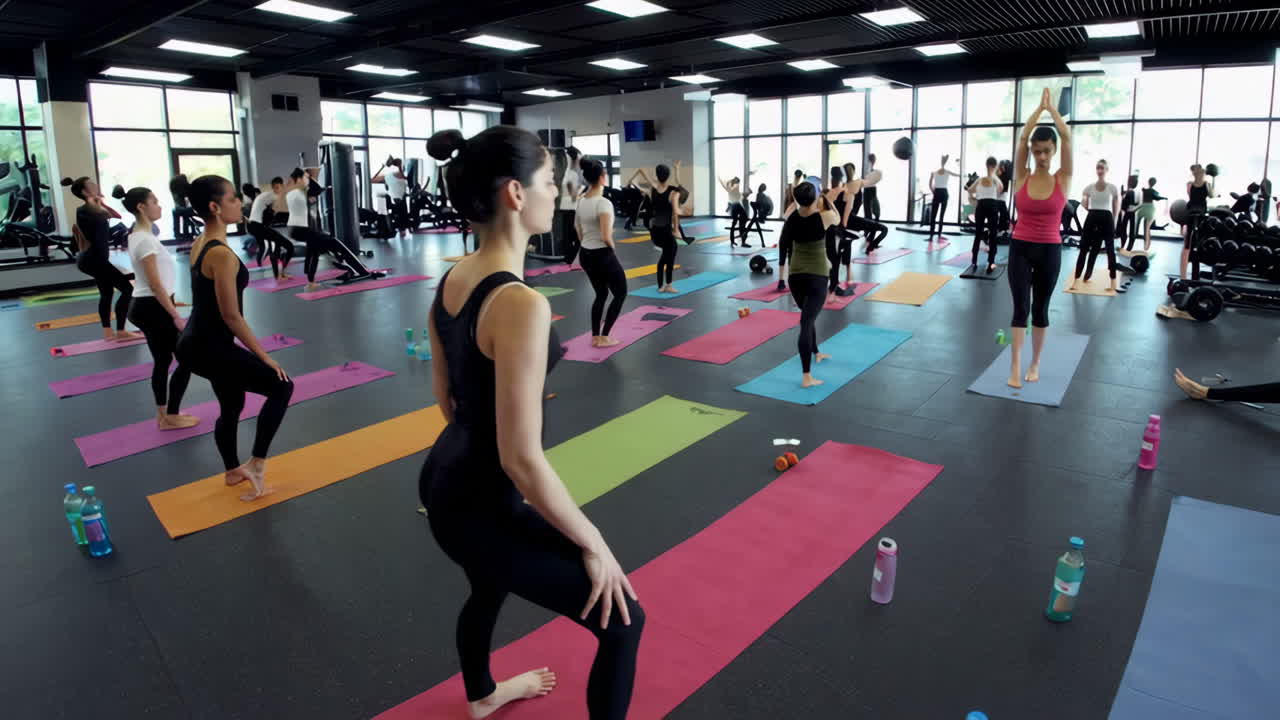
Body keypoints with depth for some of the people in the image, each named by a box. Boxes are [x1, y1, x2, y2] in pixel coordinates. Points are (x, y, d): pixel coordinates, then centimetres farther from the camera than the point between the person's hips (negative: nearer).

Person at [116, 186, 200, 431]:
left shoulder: (137, 235, 12)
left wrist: (170, 308, 21)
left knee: (162, 361, 15)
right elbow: (155, 284, -21)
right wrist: (176, 316, -19)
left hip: (145, 306, 10)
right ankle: (170, 417, 7)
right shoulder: (145, 239, -18)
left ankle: (163, 414, 23)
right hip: (152, 308, -10)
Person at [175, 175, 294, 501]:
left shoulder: (199, 244, 7)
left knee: (232, 406, 24)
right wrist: (264, 356, -13)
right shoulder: (222, 254, -23)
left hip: (198, 342, 10)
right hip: (209, 348, -10)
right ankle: (257, 463, 3)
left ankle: (233, 471, 42)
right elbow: (231, 317, -21)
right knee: (281, 385, -2)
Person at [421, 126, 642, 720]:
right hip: (486, 507, -10)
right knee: (621, 621, 7)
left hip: (445, 481, 10)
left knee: (489, 588, 37)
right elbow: (521, 460, -28)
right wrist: (593, 544, -16)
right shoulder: (520, 304, -29)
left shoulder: (451, 281, -1)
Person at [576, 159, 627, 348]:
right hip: (603, 255, -8)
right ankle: (603, 337, 10)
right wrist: (612, 247, -6)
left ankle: (595, 337, 21)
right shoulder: (603, 203, -20)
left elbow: (580, 233, 13)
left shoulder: (580, 202, 4)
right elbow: (606, 238, -26)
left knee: (601, 294, 22)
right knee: (620, 293, 11)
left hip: (585, 254, 8)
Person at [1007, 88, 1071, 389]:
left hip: (1049, 251, 1)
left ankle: (1035, 364, 22)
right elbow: (1022, 138, -9)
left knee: (1040, 308, 10)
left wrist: (1052, 109, 2)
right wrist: (1039, 108, -2)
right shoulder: (1021, 177, -1)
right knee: (1020, 306, -5)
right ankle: (1015, 367, -5)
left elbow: (1067, 137, -8)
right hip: (1020, 248, 0)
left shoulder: (1063, 179, -1)